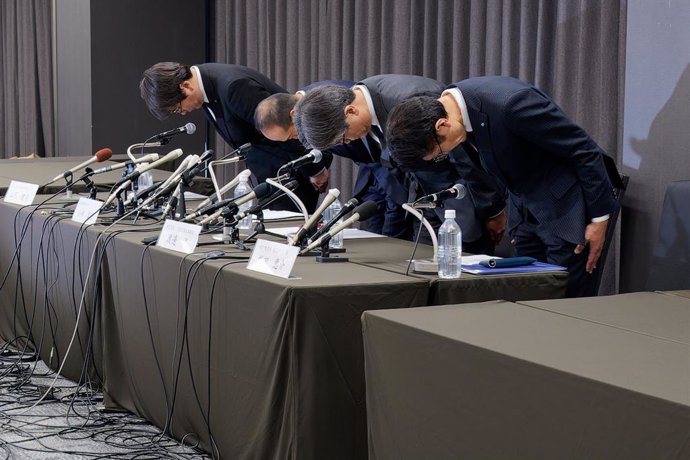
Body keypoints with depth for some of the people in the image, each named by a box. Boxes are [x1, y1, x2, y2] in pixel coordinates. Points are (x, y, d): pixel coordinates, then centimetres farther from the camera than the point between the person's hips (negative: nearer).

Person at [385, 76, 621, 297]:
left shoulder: (510, 103, -31)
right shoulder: (454, 107, -7)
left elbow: (586, 151, -21)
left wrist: (599, 219, -15)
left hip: (566, 203, -7)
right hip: (524, 210, 8)